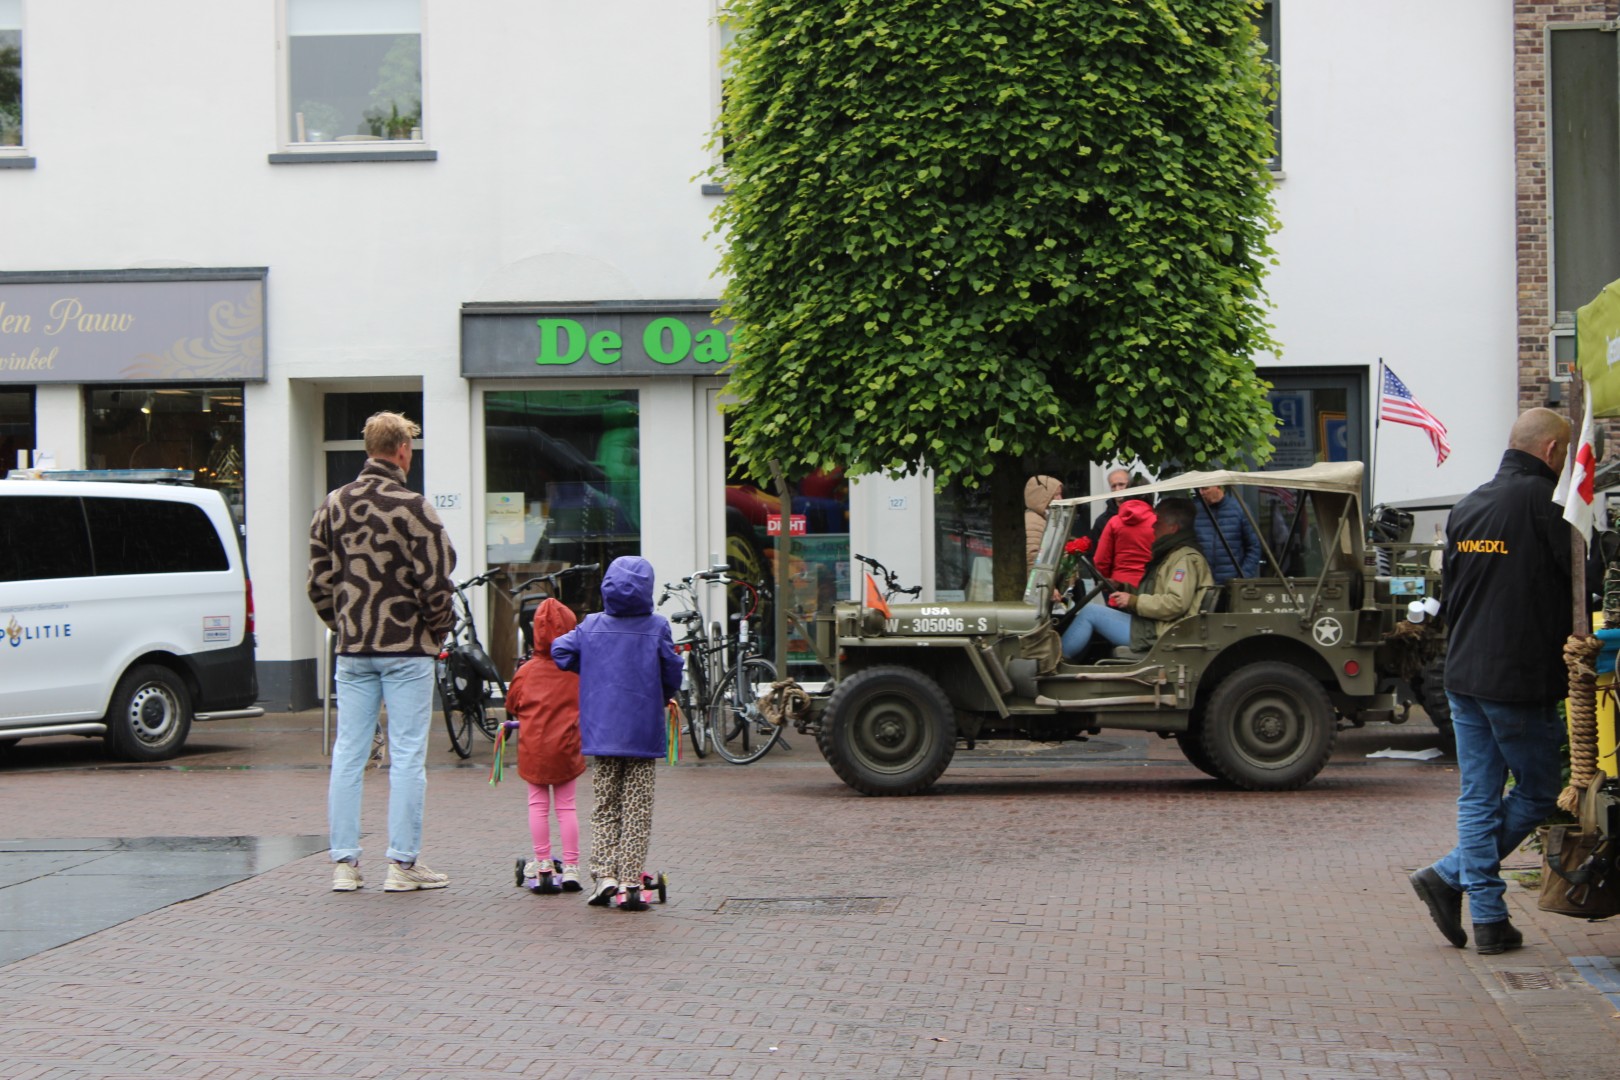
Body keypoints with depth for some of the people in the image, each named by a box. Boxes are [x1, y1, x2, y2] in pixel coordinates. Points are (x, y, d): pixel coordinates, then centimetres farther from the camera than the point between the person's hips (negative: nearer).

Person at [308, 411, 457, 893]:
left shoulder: (333, 505, 6)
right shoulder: (411, 507, -11)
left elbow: (318, 581, 7)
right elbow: (435, 580, -14)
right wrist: (441, 626, 3)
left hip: (353, 650, 5)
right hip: (407, 647, -5)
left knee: (347, 754, 8)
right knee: (407, 757, 0)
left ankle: (344, 863, 9)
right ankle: (403, 864, 1)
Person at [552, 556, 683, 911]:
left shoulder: (591, 626, 3)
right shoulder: (657, 627, -4)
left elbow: (561, 652, 4)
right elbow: (672, 671, -1)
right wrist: (666, 697, 20)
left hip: (600, 731, 2)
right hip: (642, 732, -2)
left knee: (604, 808, 12)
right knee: (637, 810, 3)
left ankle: (603, 873, -2)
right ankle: (630, 882, -3)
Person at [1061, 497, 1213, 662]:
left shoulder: (1186, 558, -14)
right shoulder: (1173, 554, 20)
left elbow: (1177, 603, -26)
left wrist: (1134, 601, -20)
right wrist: (1121, 587, 13)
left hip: (1156, 635, -11)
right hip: (1150, 625, 11)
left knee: (1090, 612, -10)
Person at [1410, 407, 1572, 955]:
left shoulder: (1466, 506, 11)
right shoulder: (1544, 500, -13)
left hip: (1464, 677, 7)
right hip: (1521, 679, -7)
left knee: (1478, 797, 9)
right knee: (1539, 792, 7)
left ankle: (1488, 919, 8)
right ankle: (1449, 877, 0)